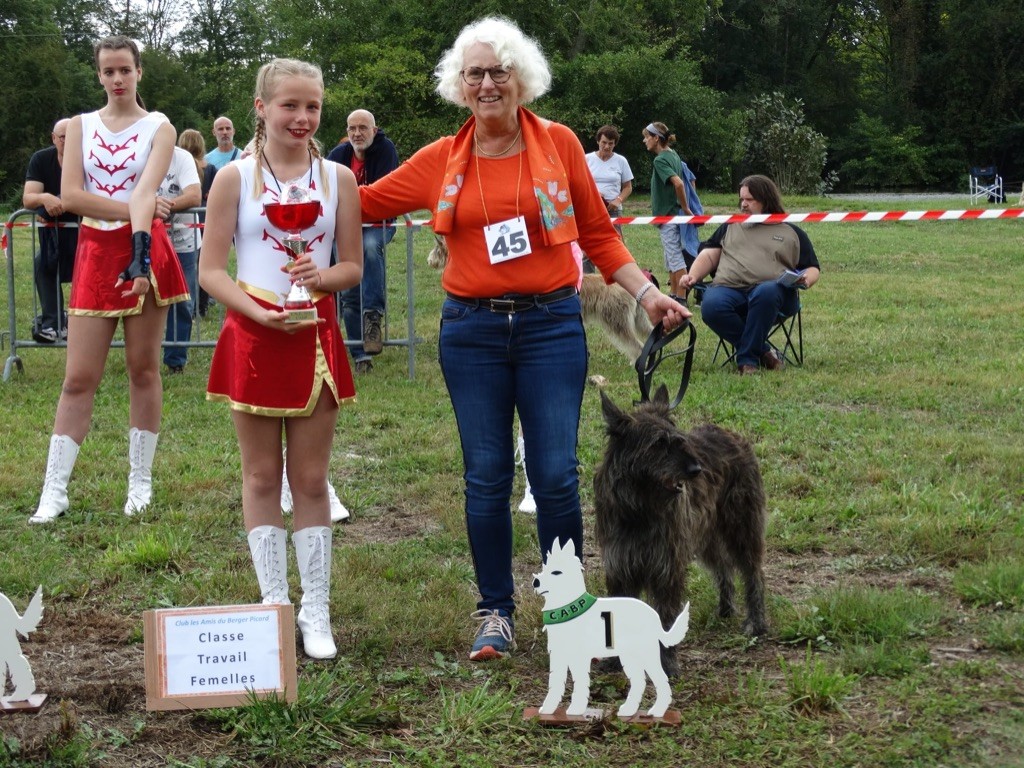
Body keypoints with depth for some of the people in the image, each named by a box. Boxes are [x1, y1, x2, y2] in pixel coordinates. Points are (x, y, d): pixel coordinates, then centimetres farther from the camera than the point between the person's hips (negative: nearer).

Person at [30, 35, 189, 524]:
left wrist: (140, 252, -30)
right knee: (79, 377, -1)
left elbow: (146, 191, -17)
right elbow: (70, 195, -4)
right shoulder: (81, 126, 8)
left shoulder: (158, 128, 0)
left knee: (143, 368, 5)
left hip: (144, 249, -2)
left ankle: (140, 481, 16)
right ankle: (53, 491, 1)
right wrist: (132, 210, -12)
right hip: (95, 251, 2)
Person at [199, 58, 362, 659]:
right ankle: (274, 605, 15)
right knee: (263, 476, 6)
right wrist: (259, 312, -18)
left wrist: (321, 276, -15)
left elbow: (353, 267, 7)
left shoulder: (338, 179, 4)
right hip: (254, 337, -1)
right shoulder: (235, 178, -1)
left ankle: (316, 613, 11)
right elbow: (211, 271, -3)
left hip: (316, 338, 1)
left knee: (311, 479, 5)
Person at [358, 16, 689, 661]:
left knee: (556, 474, -3)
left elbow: (598, 234, 6)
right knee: (486, 477, 5)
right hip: (472, 330, 2)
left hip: (551, 324, -1)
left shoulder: (558, 145, 1)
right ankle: (496, 613, 18)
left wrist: (647, 294, 0)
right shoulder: (442, 160, 5)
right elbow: (365, 201, 12)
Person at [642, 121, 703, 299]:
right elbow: (691, 179, 19)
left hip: (668, 215, -10)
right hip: (675, 214, 10)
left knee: (675, 258, -6)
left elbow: (678, 183, -29)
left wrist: (685, 208, -19)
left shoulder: (660, 160, -16)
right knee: (671, 258, 15)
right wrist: (687, 206, 16)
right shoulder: (673, 155, 11)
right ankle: (673, 296, 22)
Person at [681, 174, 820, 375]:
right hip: (728, 288, 2)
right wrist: (693, 276, 3)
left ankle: (747, 358, -27)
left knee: (766, 293, -40)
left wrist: (806, 279, -4)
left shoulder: (792, 233, 23)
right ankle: (762, 351, -21)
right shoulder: (730, 227, 31)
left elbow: (812, 268, 20)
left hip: (771, 289, -2)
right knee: (711, 306, -34)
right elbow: (709, 256, 23)